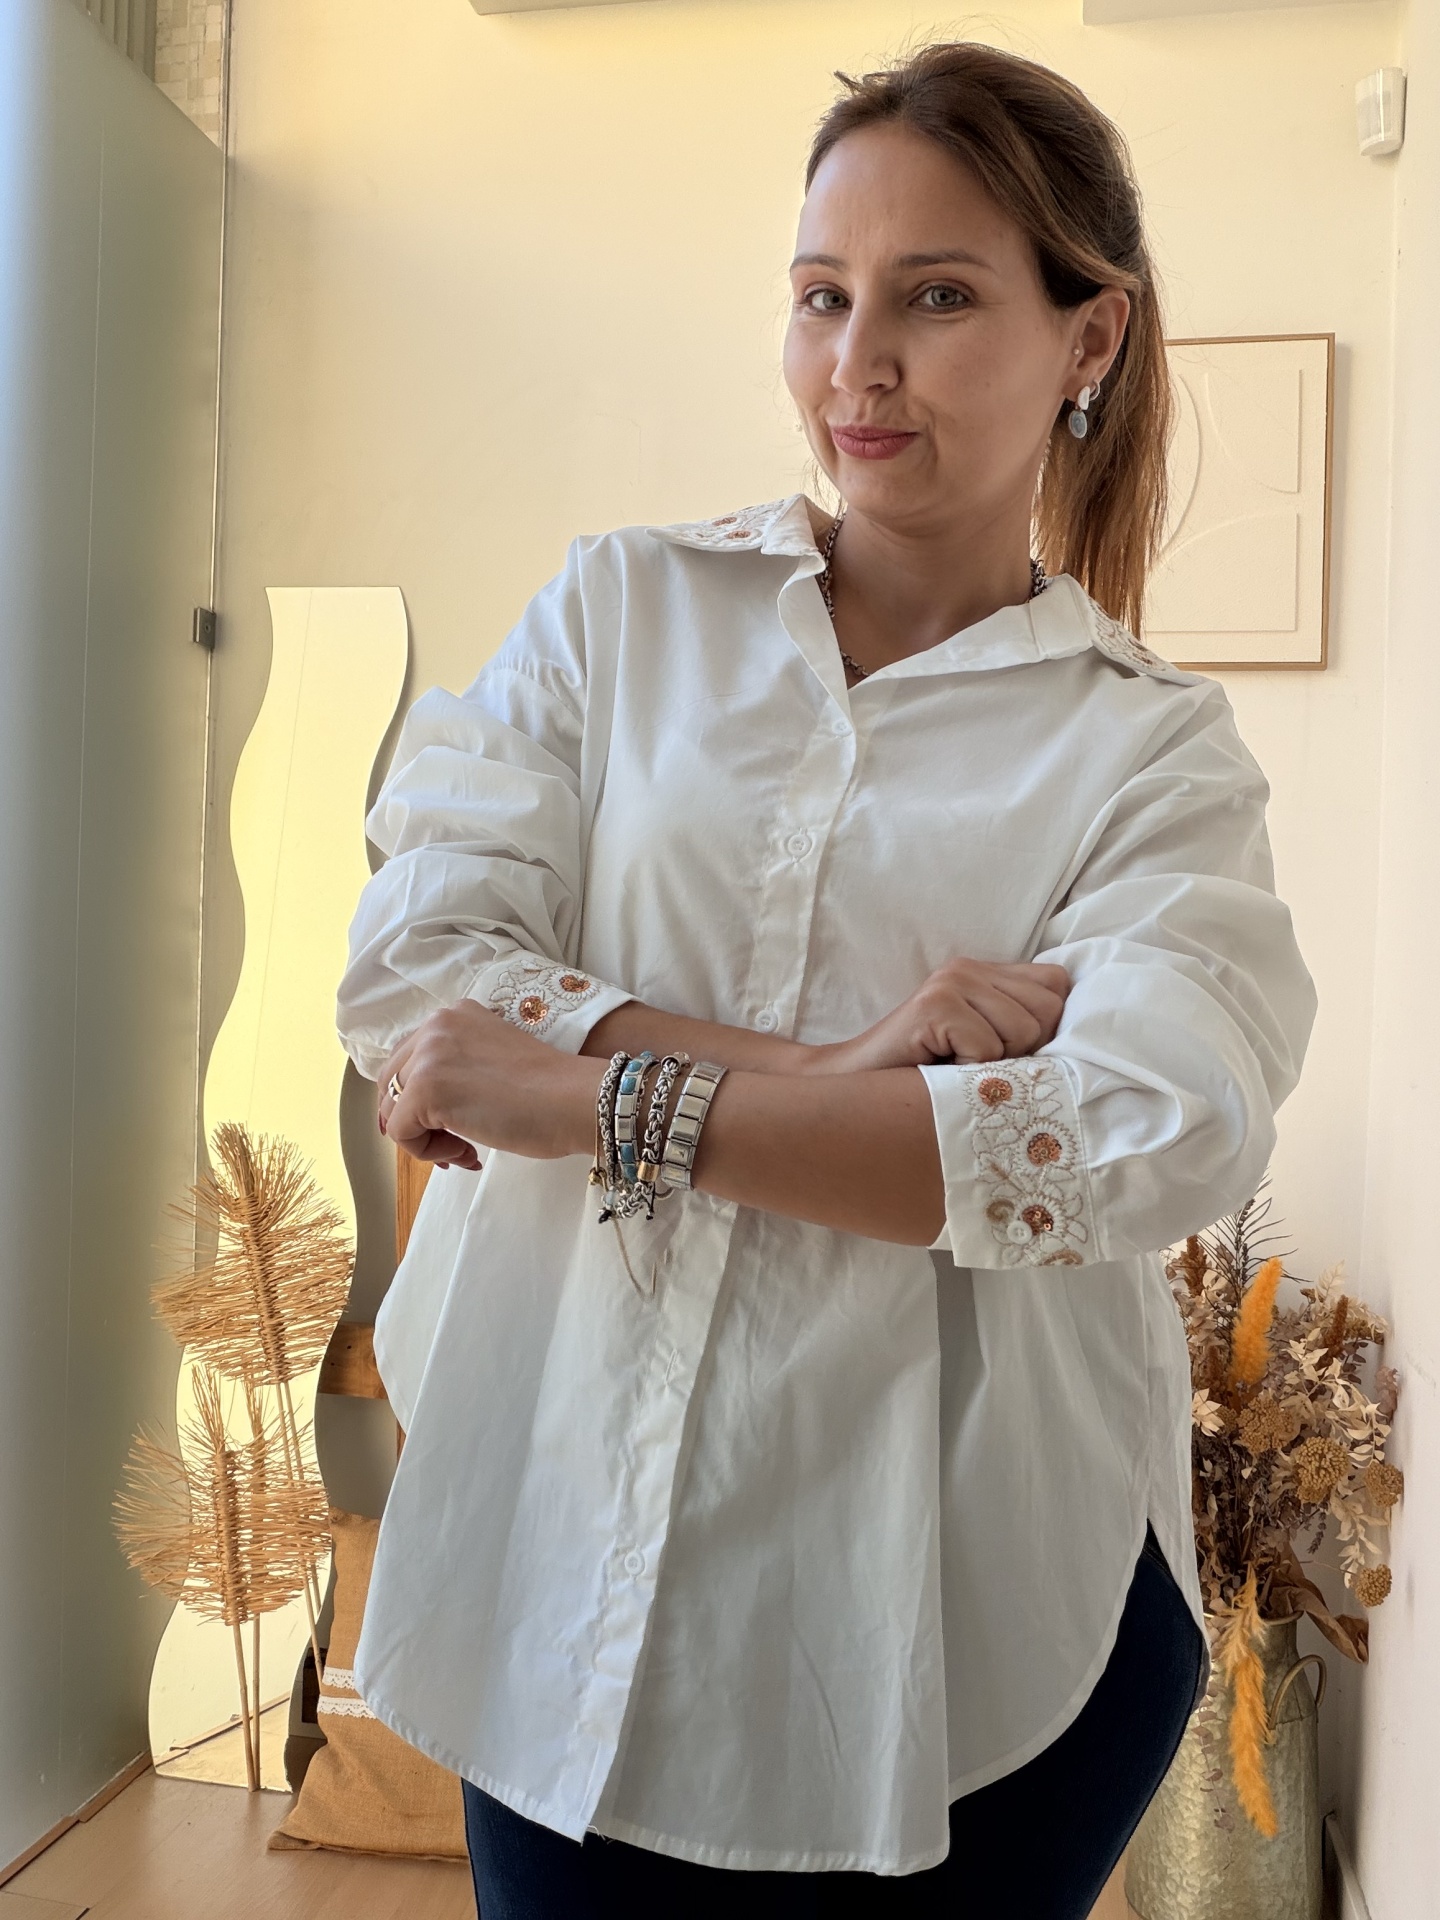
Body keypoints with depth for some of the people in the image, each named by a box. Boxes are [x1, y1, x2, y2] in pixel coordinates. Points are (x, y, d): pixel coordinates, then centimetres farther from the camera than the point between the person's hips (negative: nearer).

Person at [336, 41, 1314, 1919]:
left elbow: (1152, 1139, -18)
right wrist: (821, 1075, -19)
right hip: (567, 1527, 2)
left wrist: (610, 1094, -21)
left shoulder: (1157, 755, 0)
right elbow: (402, 974, -8)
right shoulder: (623, 608, 3)